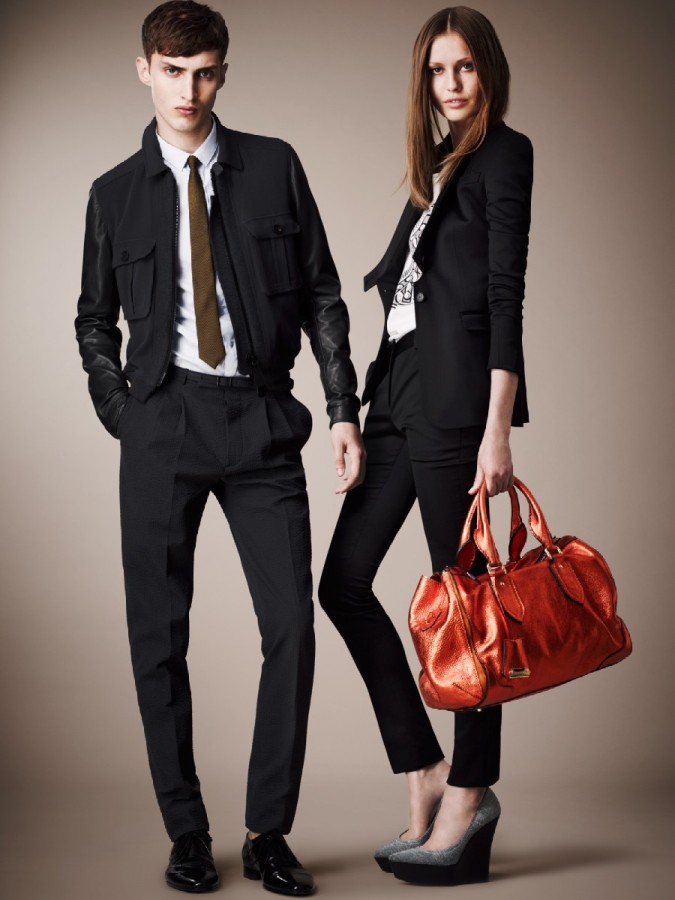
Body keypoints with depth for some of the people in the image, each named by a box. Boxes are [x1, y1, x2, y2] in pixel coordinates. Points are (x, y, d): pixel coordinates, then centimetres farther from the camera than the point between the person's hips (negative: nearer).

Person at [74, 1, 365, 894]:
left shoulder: (274, 167, 7)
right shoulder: (116, 193, 8)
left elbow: (322, 295, 7)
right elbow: (94, 320, 17)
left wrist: (343, 408, 0)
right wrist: (122, 415, 5)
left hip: (261, 419, 0)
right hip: (164, 420, 1)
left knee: (292, 626, -5)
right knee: (158, 636, 3)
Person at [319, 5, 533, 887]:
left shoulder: (504, 152, -2)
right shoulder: (437, 161, 21)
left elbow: (505, 293, -11)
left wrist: (497, 430, -18)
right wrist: (361, 410, 14)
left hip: (456, 394, -9)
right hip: (400, 388, 9)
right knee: (344, 582, 6)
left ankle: (468, 800, 9)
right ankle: (427, 774, 14)